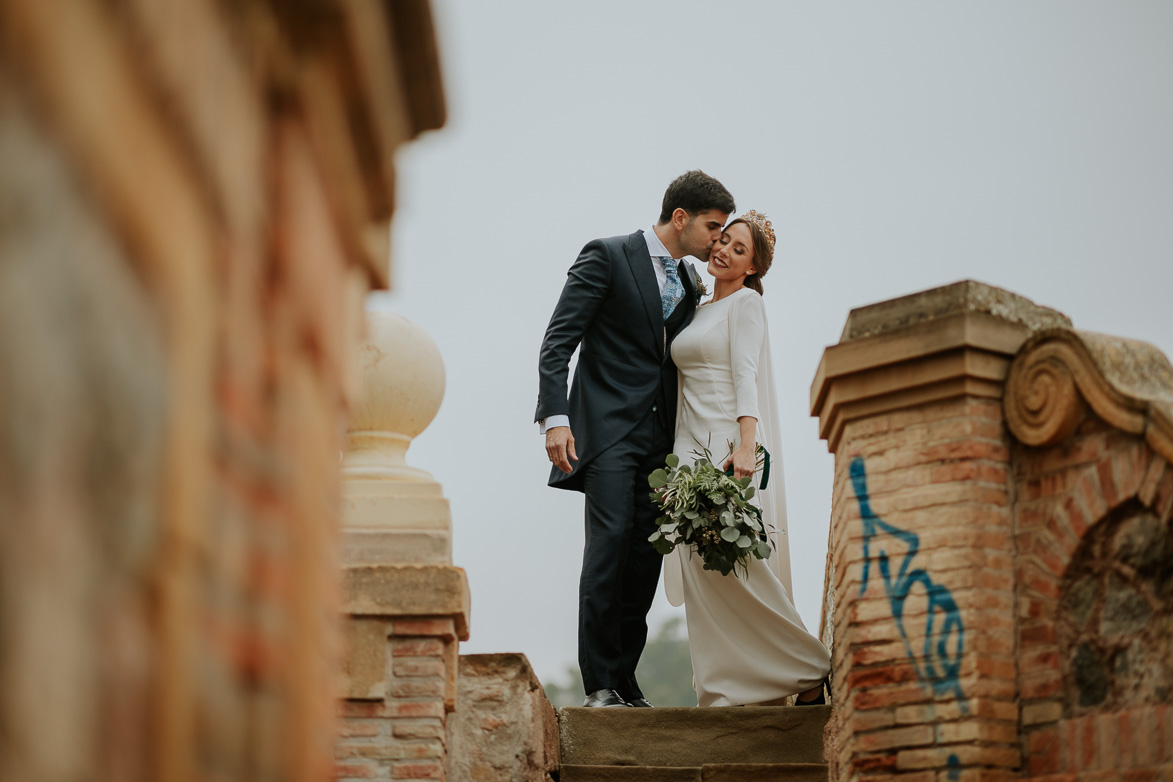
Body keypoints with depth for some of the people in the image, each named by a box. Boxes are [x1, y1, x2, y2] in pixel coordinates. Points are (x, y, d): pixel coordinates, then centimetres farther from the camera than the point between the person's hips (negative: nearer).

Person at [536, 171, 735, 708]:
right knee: (610, 542, -17)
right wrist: (555, 417, -19)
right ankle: (599, 684, -14)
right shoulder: (607, 257, -2)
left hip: (660, 436, 7)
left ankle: (624, 682, 8)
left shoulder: (689, 283, 18)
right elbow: (558, 341, -8)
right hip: (608, 427, -6)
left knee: (647, 558, 1)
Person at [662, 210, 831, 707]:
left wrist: (745, 446, -27)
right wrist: (683, 457, 15)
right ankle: (725, 689, 1)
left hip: (729, 446, -8)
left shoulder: (746, 303, -1)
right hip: (692, 447, 8)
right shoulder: (700, 311, 21)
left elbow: (746, 377, -14)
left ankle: (807, 672, -3)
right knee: (702, 568, 1)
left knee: (735, 563, -14)